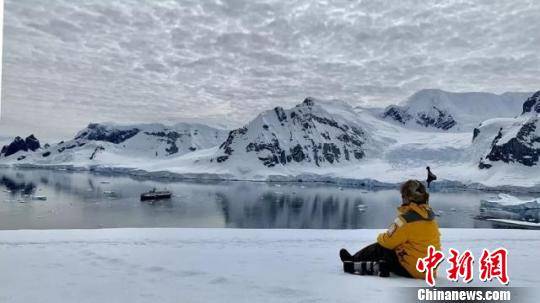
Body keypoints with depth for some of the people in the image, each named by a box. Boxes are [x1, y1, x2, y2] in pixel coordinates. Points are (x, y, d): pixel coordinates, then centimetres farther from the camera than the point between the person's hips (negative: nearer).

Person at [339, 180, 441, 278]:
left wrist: (380, 237, 11)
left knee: (380, 248, 9)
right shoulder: (430, 216, 3)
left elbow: (387, 242, -12)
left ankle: (352, 262, 29)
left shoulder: (406, 219, -22)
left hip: (411, 270, -7)